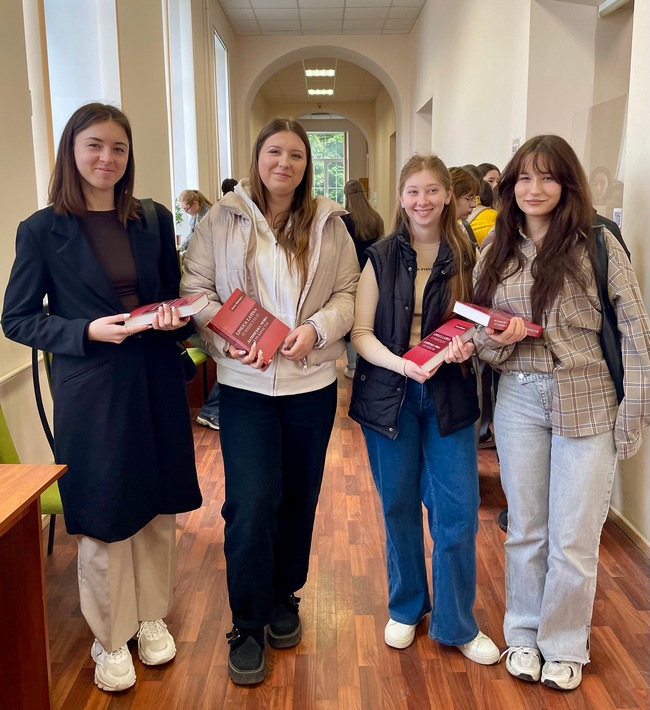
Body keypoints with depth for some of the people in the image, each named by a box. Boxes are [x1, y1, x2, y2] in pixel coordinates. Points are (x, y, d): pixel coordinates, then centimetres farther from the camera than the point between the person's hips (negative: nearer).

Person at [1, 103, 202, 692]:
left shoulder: (154, 219, 4)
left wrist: (176, 317, -9)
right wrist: (87, 330, -17)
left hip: (157, 382, 4)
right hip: (90, 390, -3)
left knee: (158, 509, 14)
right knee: (104, 518, 8)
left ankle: (151, 617, 38)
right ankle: (111, 640, 31)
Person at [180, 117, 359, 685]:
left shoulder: (328, 224, 4)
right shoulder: (223, 219, 0)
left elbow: (349, 292, 3)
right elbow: (195, 288, -1)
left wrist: (316, 328, -15)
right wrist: (228, 339, -17)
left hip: (312, 383, 3)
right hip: (246, 383, -2)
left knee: (299, 498, 14)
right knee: (251, 502, -7)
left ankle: (283, 600, 36)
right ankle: (247, 628, 12)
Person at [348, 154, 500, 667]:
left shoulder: (466, 256, 3)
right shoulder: (381, 258, 1)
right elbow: (361, 332, -4)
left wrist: (466, 345, -14)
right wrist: (399, 362, -22)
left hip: (449, 394, 0)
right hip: (389, 393, 0)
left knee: (458, 512, 1)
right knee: (399, 507, 11)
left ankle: (456, 624, 21)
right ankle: (406, 608, 32)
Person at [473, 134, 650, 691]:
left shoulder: (597, 245, -5)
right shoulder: (497, 254, 7)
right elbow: (479, 334, 12)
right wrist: (497, 339, -11)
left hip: (587, 402, -2)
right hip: (519, 399, 3)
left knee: (574, 537, 6)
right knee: (526, 529, 14)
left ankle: (564, 645, 28)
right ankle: (523, 634, 34)